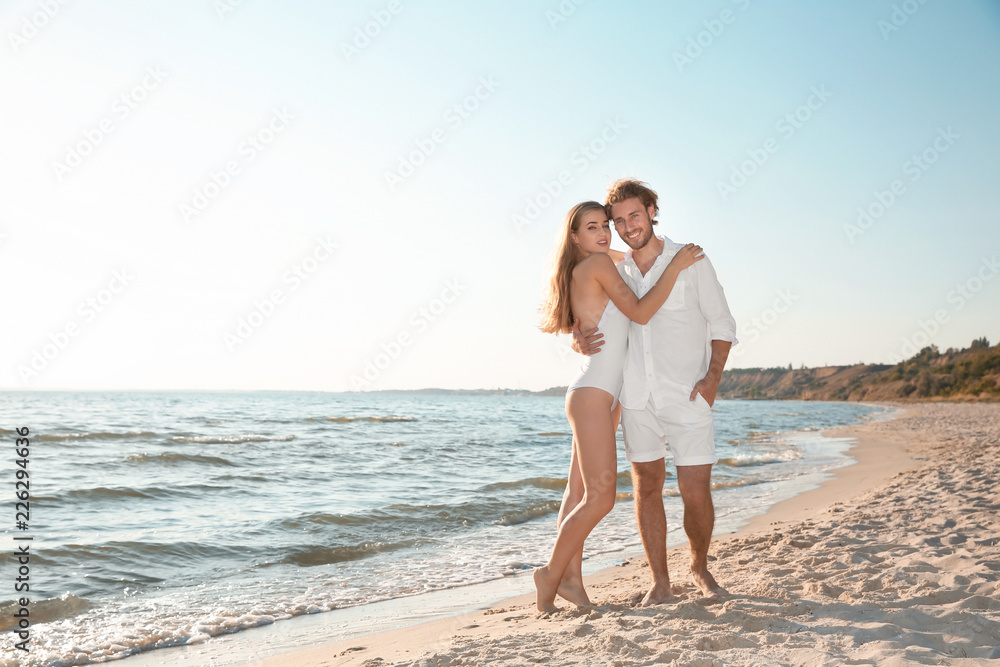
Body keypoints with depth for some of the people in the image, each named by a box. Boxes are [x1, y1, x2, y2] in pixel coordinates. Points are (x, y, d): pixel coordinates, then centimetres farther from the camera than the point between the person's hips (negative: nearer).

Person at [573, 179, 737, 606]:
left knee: (696, 493, -4)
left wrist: (712, 377, -13)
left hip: (687, 397, -3)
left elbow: (722, 325, 1)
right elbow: (584, 333, 12)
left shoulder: (690, 262, -2)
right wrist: (581, 344, -13)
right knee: (646, 487, 5)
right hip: (637, 397, 3)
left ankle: (700, 566, 24)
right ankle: (660, 583, 17)